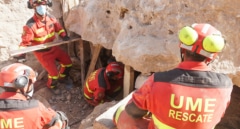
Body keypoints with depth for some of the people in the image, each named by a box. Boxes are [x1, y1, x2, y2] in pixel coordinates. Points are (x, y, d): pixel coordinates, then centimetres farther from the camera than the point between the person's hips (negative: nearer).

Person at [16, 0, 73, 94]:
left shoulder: (50, 18, -11)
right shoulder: (30, 25, -28)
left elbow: (58, 27, 6)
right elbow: (25, 41, -20)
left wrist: (64, 35, -10)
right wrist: (21, 54, -29)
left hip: (53, 48, 6)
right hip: (42, 53, -6)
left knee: (68, 62, 13)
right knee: (54, 73, -5)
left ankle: (62, 78, 44)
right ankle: (51, 86, 32)